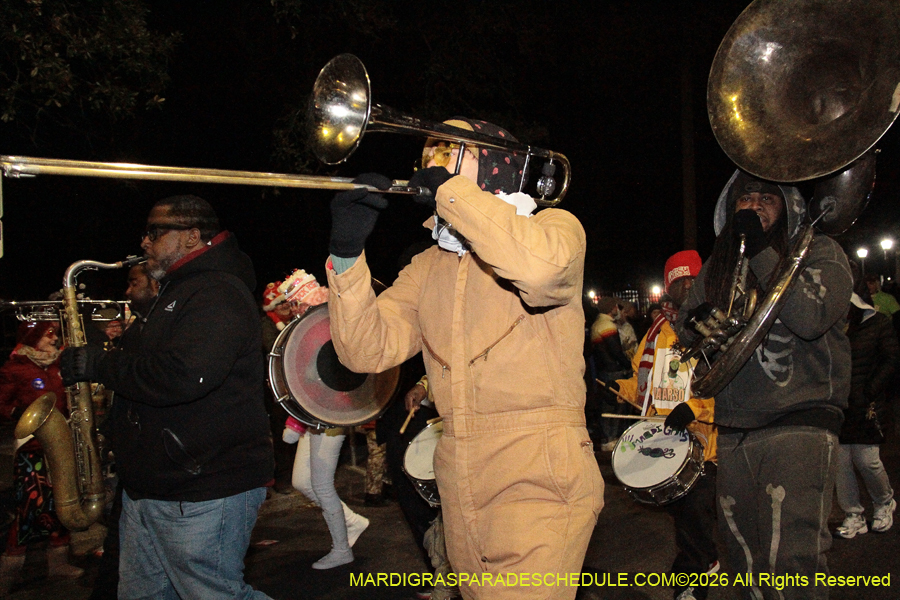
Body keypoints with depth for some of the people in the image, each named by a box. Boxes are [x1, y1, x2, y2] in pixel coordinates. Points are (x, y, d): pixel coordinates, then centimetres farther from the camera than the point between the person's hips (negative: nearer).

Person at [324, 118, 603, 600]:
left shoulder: (554, 227, 0)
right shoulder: (428, 267, 16)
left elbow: (538, 266, -27)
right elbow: (368, 351, 3)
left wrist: (448, 187, -17)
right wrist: (346, 254, -10)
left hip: (538, 477, -6)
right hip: (459, 483, 6)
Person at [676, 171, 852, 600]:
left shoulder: (819, 252, 1)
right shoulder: (716, 268, 16)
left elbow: (811, 317, -15)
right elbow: (683, 329, 21)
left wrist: (761, 252, -15)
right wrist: (699, 321, -2)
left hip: (799, 423, -5)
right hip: (733, 432, 6)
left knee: (791, 563, -18)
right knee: (745, 560, 13)